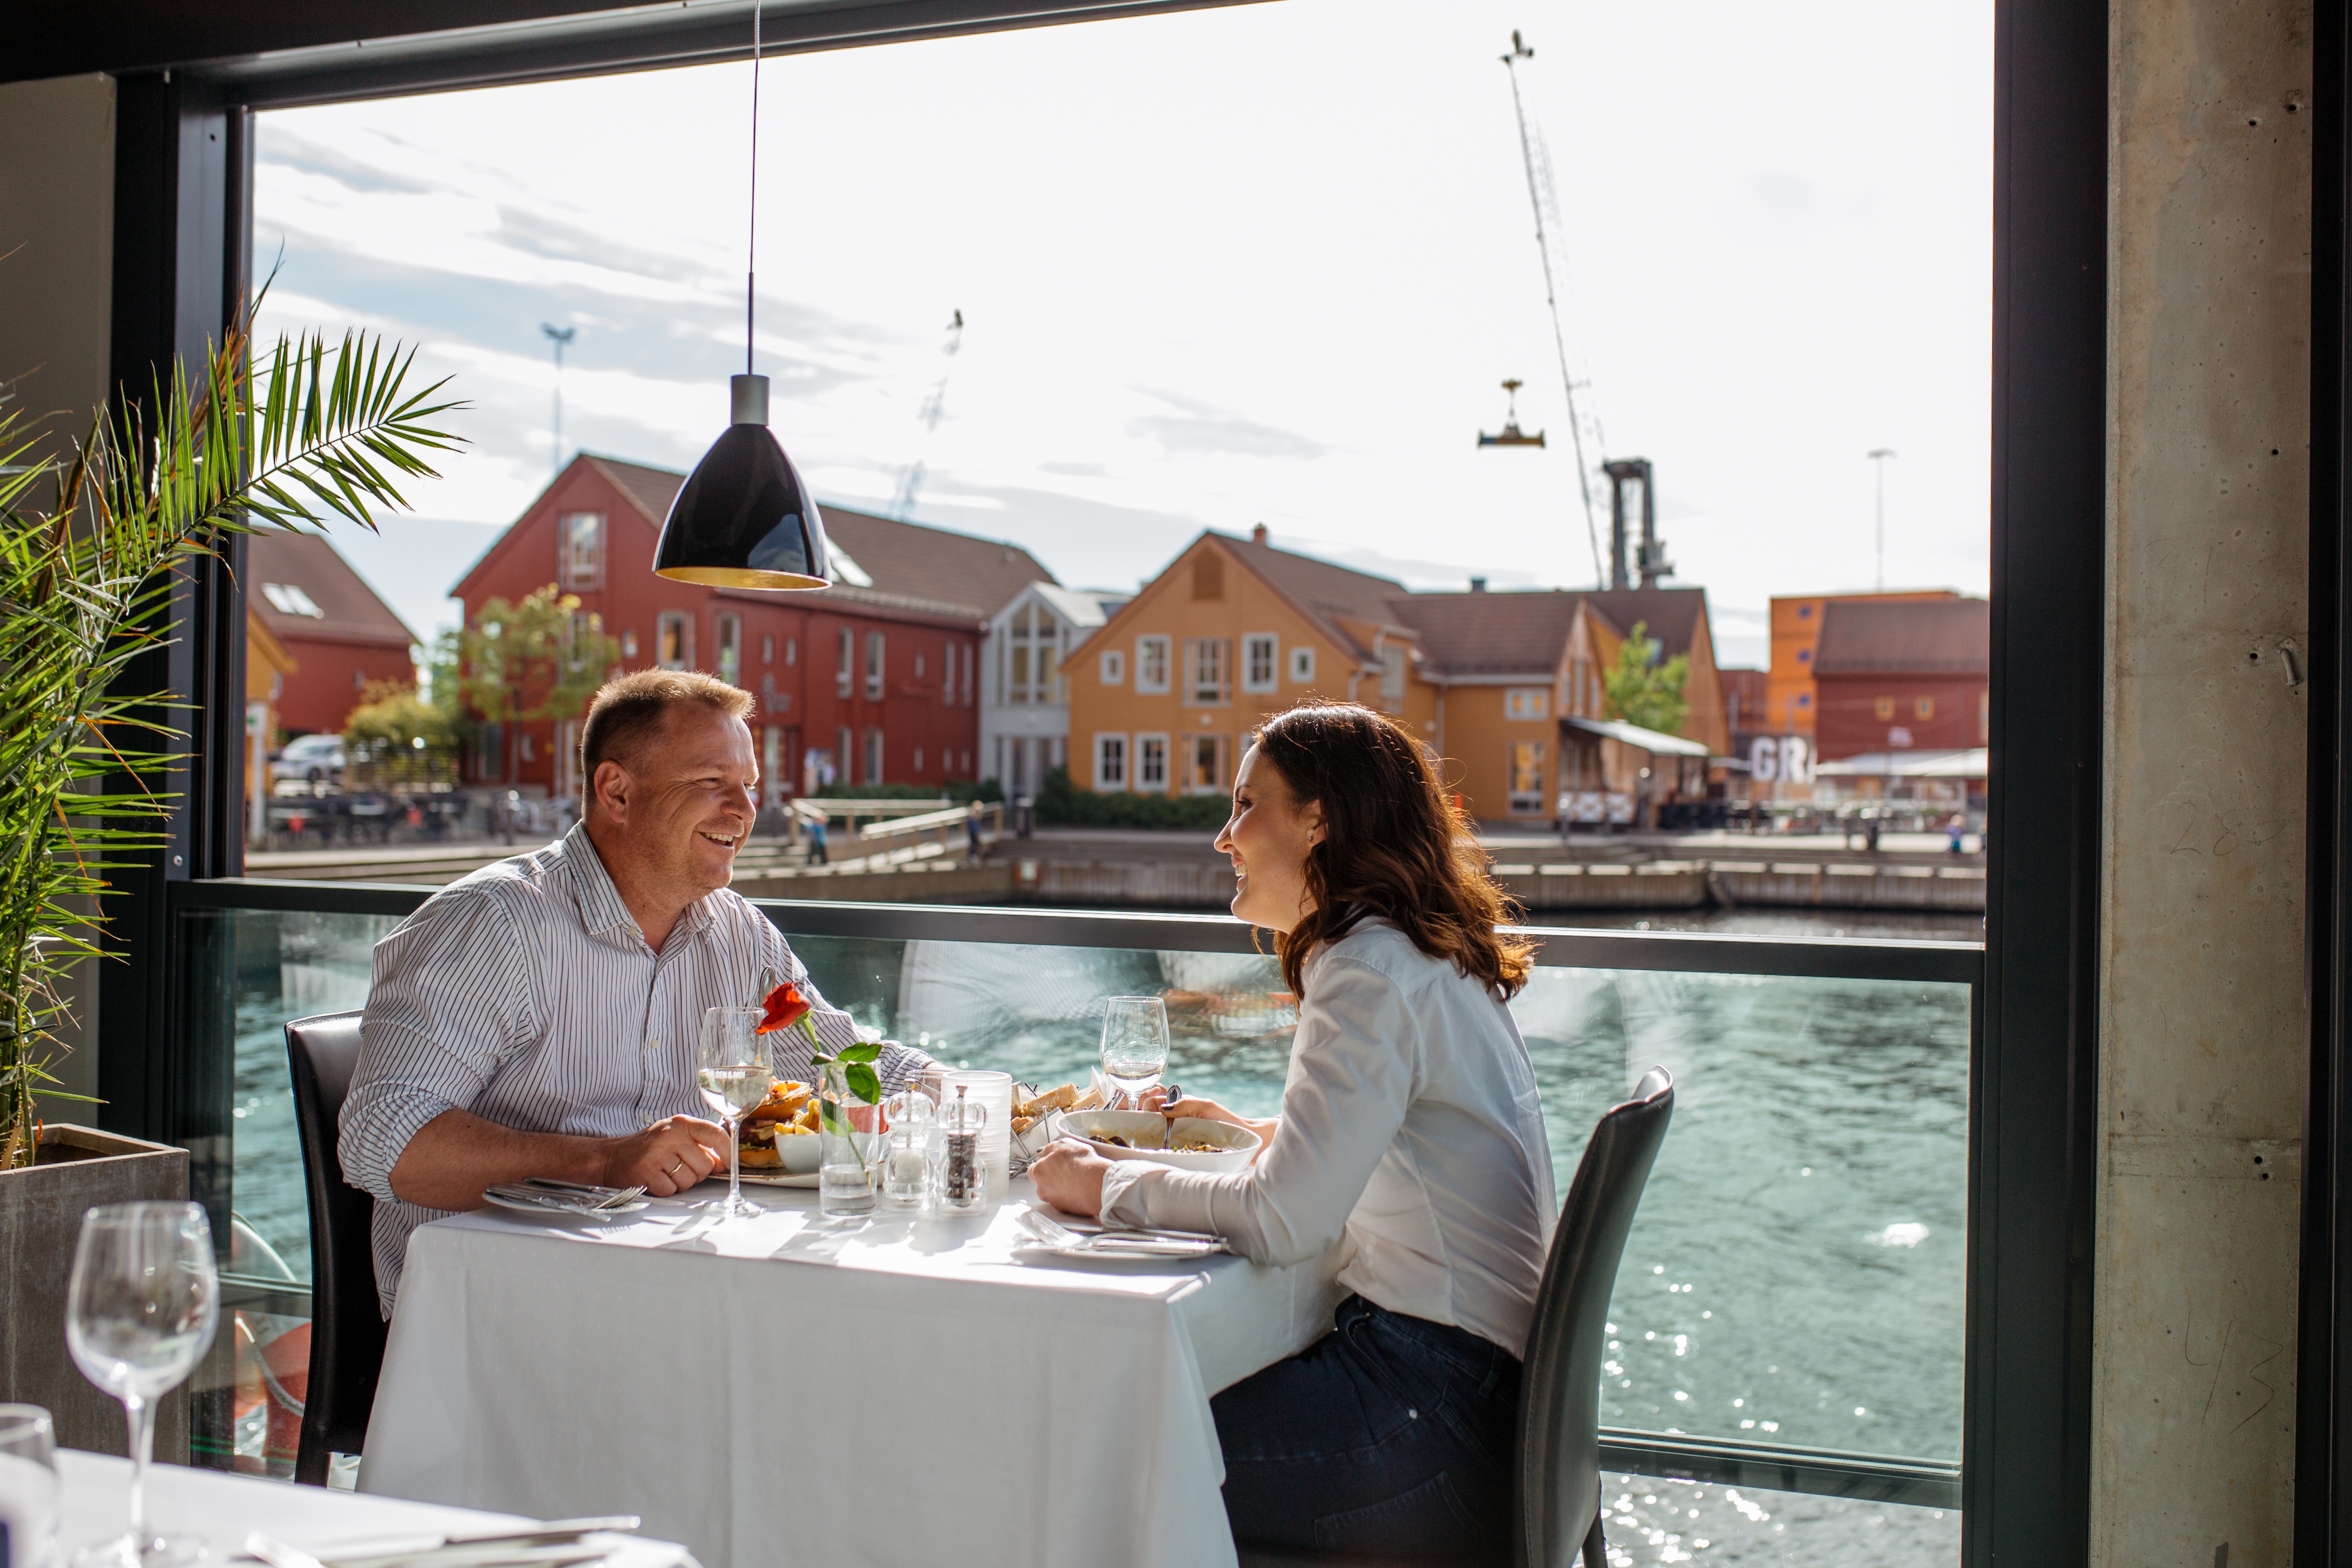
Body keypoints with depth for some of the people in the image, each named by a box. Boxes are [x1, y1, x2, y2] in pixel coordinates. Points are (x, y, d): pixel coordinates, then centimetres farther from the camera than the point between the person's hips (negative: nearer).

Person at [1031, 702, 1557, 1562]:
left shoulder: (1371, 973, -16)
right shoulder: (1425, 959, 14)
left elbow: (1282, 1220, -21)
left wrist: (1108, 1184, -7)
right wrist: (1258, 1136, 18)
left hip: (1440, 1421, -10)